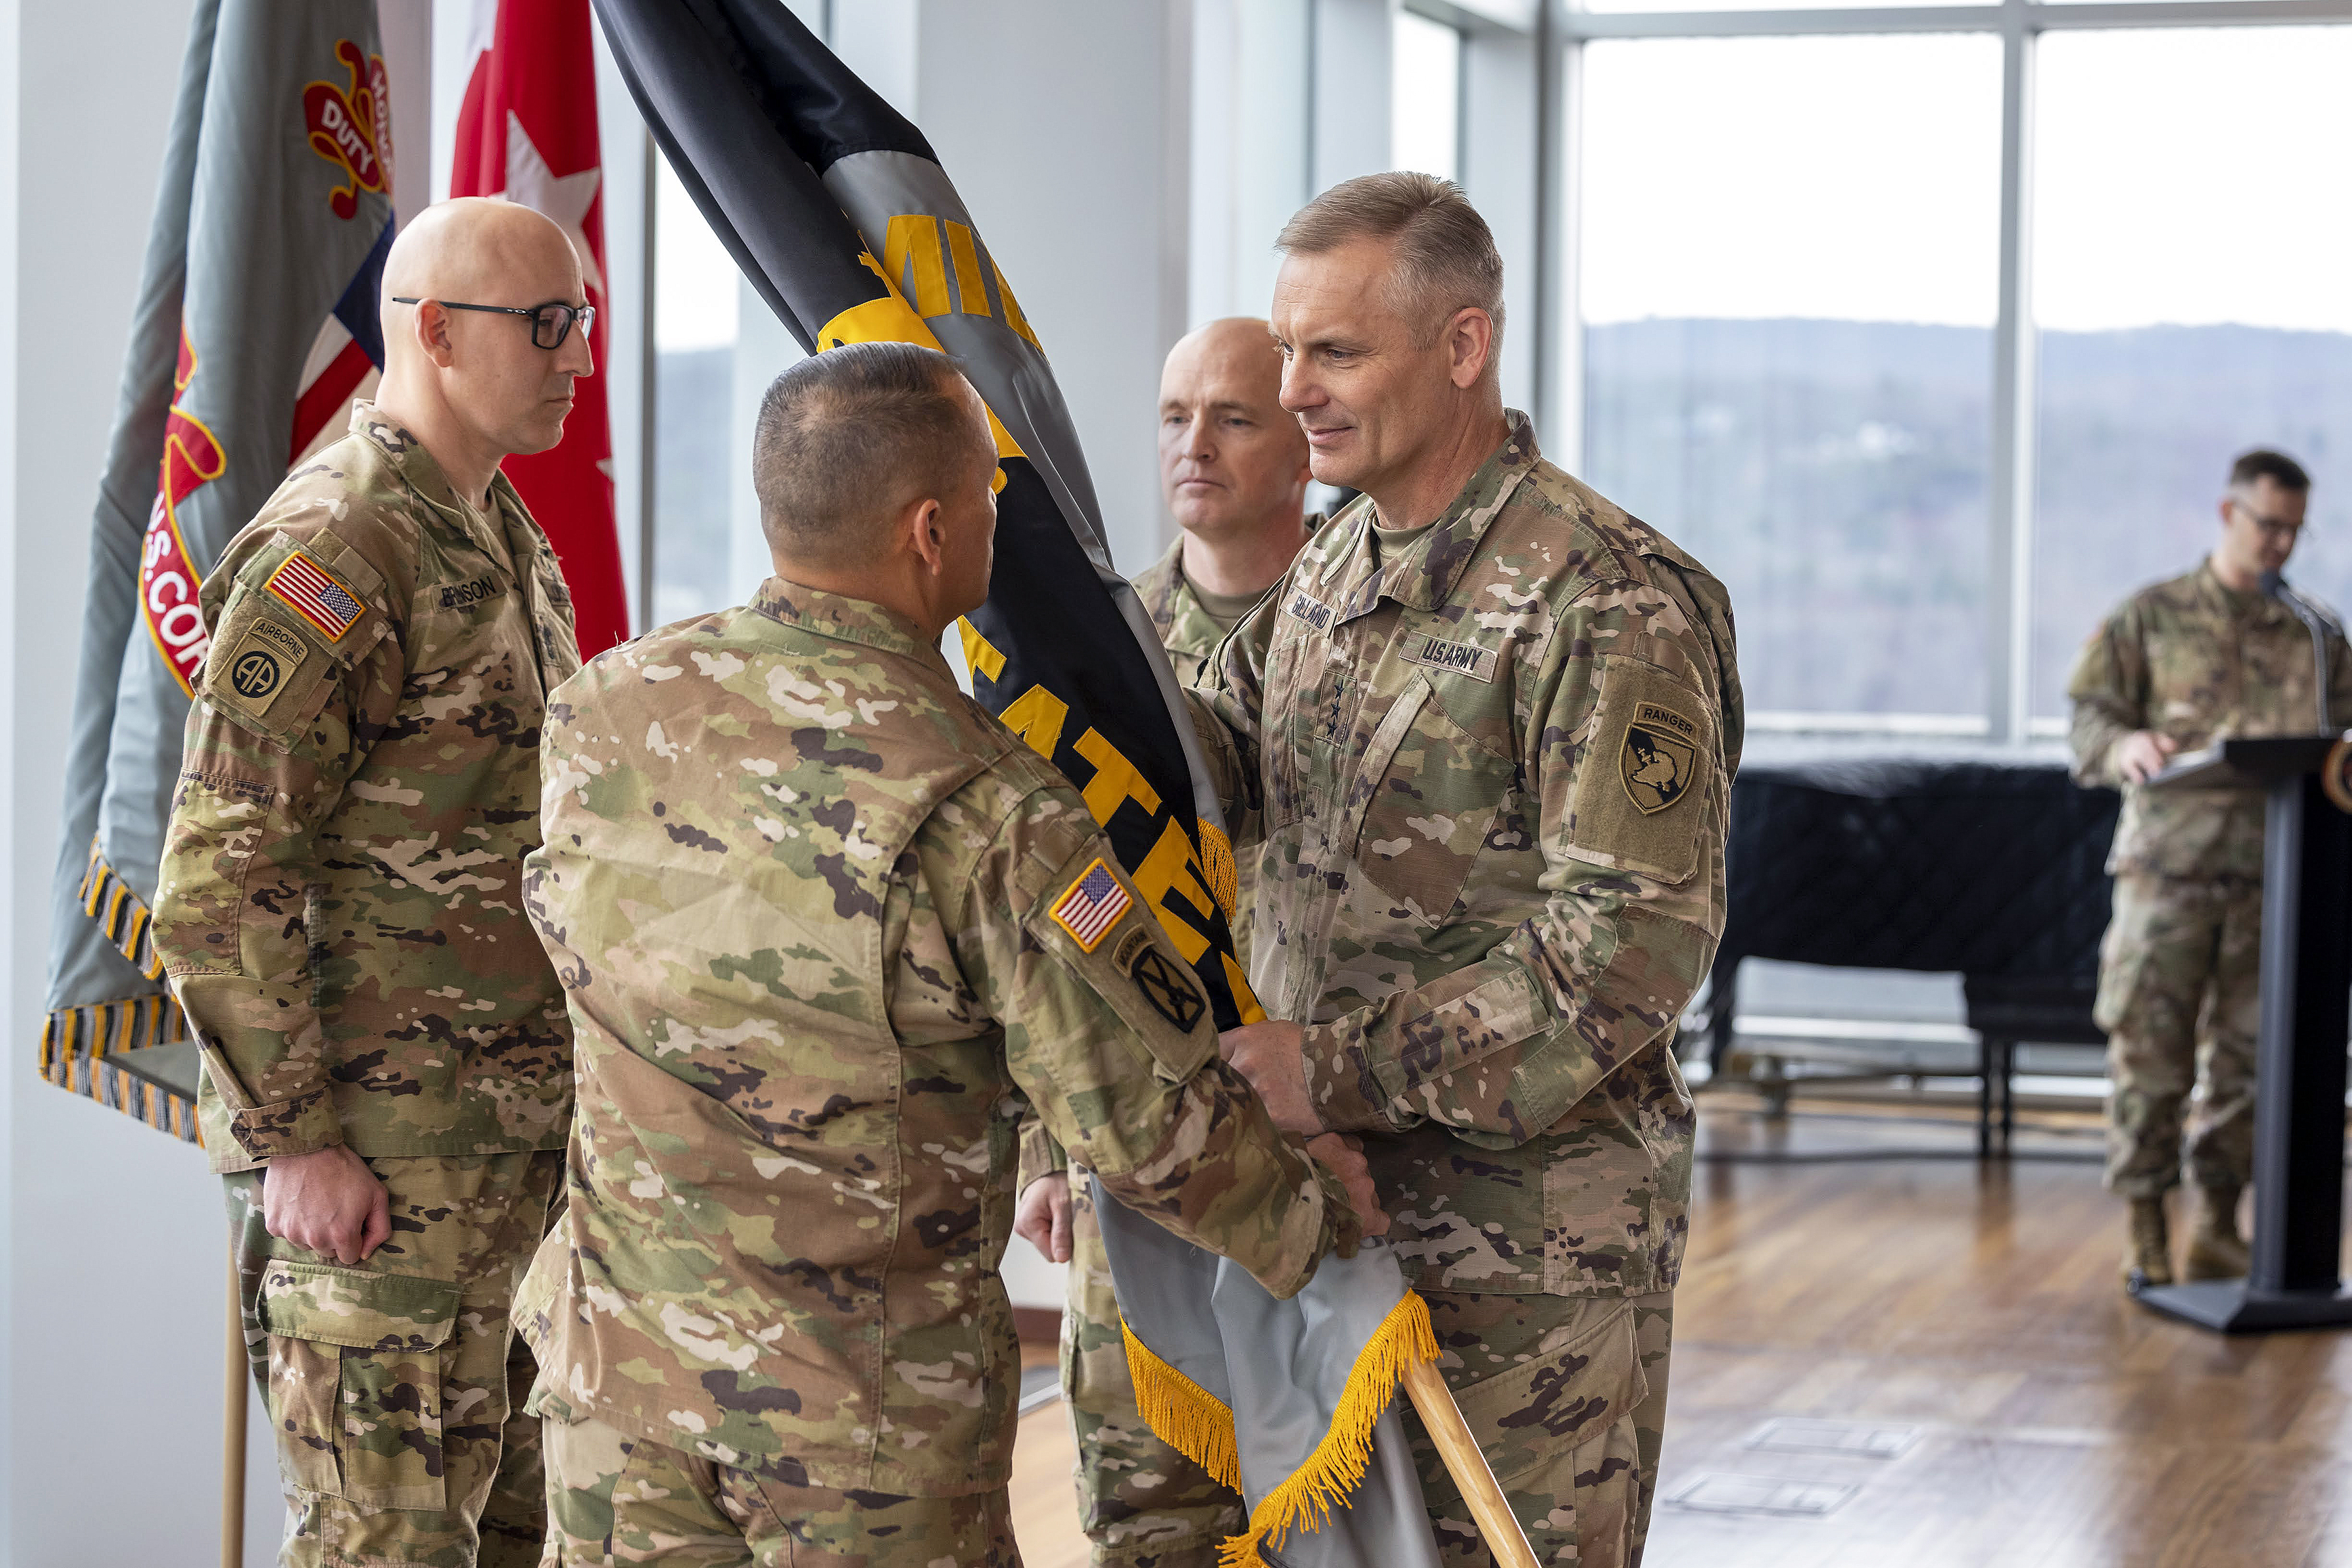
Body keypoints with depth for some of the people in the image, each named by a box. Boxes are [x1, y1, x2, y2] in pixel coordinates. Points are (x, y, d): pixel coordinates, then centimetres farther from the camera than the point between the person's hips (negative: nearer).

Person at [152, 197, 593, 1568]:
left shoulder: (509, 539, 14)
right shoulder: (330, 556, -16)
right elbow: (220, 878, -19)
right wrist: (291, 1139, -20)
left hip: (520, 1133, 9)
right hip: (377, 1150, -9)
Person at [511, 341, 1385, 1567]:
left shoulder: (599, 710, -5)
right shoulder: (986, 818, -22)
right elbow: (1148, 1119, -18)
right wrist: (1314, 1209, 3)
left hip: (614, 1353, 5)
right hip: (869, 1398, -5)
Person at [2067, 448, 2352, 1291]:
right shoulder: (2152, 618, 6)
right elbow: (2089, 720, 2)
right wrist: (2127, 746, -20)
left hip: (2272, 872, 3)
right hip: (2169, 863, -3)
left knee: (2247, 1053, 4)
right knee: (2150, 1048, -3)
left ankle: (2218, 1228, 15)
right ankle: (2146, 1234, 5)